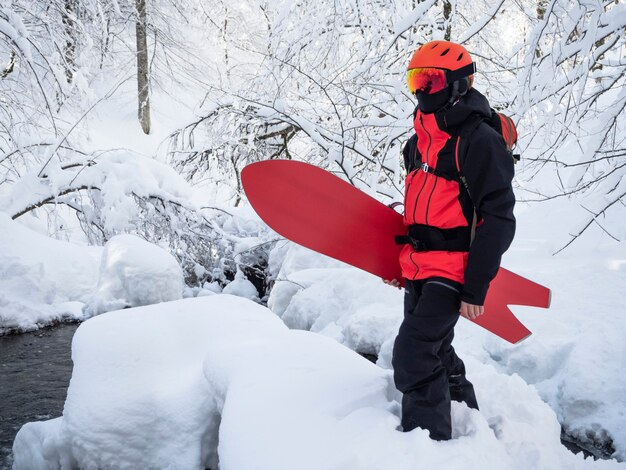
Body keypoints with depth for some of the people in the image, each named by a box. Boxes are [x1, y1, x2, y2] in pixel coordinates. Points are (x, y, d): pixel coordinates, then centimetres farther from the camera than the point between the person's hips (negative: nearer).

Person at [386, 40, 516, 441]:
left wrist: (475, 289, -20)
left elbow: (497, 220, -18)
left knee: (413, 358, -14)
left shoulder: (479, 140, -15)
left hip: (453, 271, -9)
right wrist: (402, 260, 21)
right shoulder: (422, 138, 12)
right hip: (419, 268, 9)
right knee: (435, 353, 20)